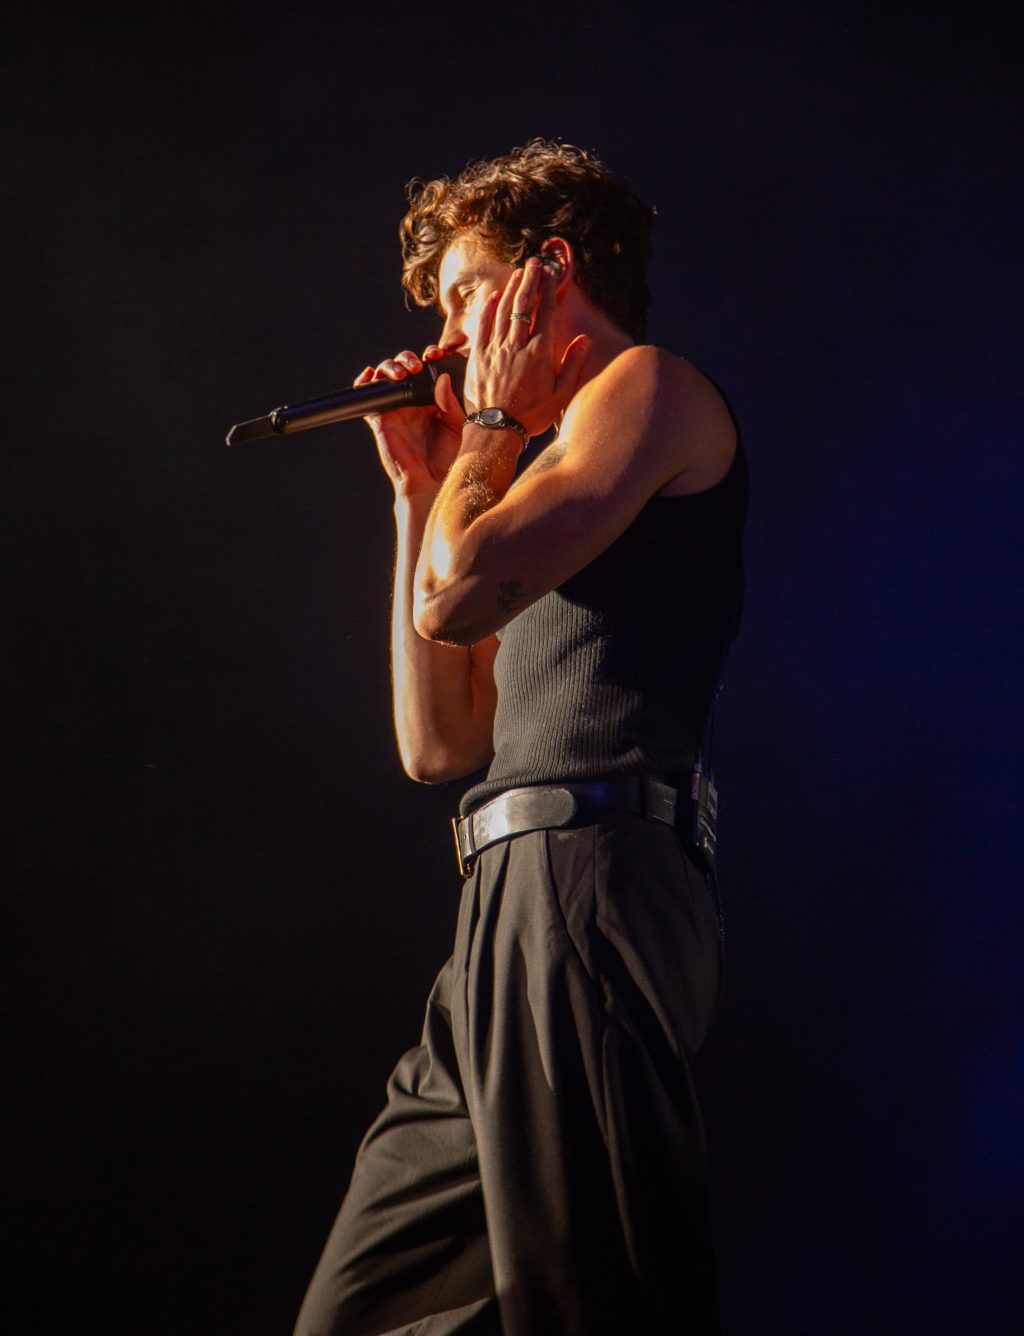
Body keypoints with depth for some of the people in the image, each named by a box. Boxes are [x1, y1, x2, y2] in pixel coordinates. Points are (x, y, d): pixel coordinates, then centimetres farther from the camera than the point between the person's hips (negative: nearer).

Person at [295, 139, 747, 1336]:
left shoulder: (648, 388, 1)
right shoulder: (551, 476, 27)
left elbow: (460, 593, -14)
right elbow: (439, 742, 23)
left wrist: (494, 420, 5)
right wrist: (420, 486, 24)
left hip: (587, 878, -10)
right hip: (515, 903, 10)